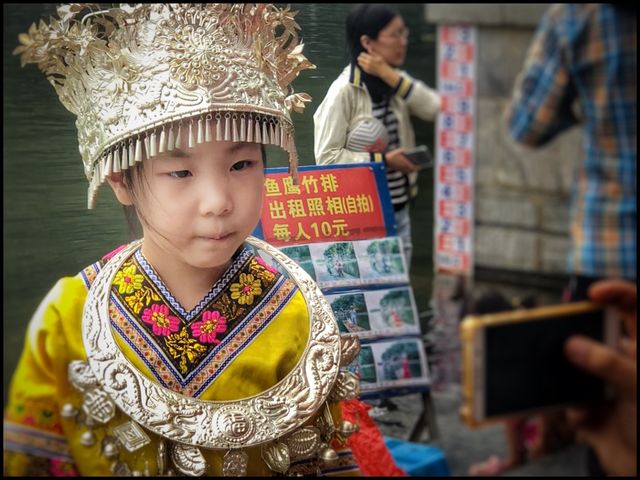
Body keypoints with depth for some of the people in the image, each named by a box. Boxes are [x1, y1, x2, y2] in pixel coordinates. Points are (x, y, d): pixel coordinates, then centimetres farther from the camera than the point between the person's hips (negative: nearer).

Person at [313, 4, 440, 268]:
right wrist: (383, 160, -18)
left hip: (398, 210, 7)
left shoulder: (393, 81, 7)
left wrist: (389, 75, -15)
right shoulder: (344, 91, -14)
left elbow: (434, 108, -9)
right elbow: (326, 157, -17)